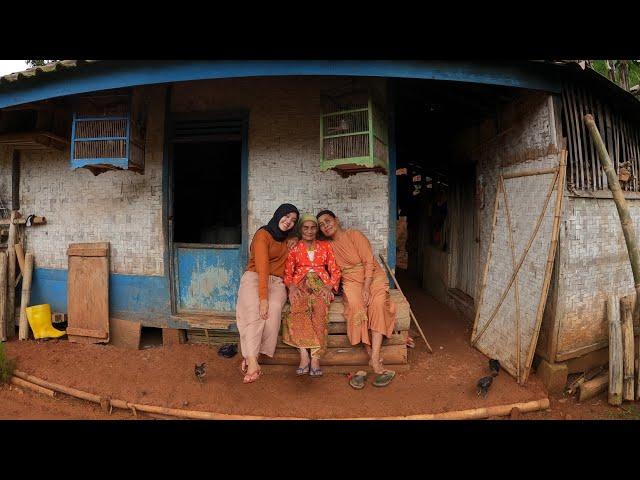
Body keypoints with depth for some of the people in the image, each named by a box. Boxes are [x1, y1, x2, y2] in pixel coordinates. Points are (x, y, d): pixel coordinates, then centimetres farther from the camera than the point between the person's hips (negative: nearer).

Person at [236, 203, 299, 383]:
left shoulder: (287, 239, 16)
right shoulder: (263, 234, -7)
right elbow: (262, 267, -20)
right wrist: (263, 297, -27)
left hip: (276, 281, 4)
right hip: (254, 277, -4)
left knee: (274, 309, -29)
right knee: (255, 311, -33)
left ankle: (249, 357, -25)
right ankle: (252, 362, -38)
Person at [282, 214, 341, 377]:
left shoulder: (325, 246, 18)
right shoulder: (294, 248, 16)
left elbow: (335, 271, 11)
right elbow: (287, 273, 9)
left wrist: (329, 286, -8)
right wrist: (292, 287, -12)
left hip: (321, 283, 0)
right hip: (300, 284, 0)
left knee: (320, 307, -34)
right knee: (298, 306, -35)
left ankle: (316, 357, -35)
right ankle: (304, 355, -33)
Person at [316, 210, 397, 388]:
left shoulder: (354, 235, -3)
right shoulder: (327, 246, 10)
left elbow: (369, 262, -10)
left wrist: (366, 288, -20)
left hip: (373, 278, -2)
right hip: (351, 282, 2)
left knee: (377, 303, -32)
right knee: (356, 305, -30)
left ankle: (374, 359, -36)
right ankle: (376, 363, -28)